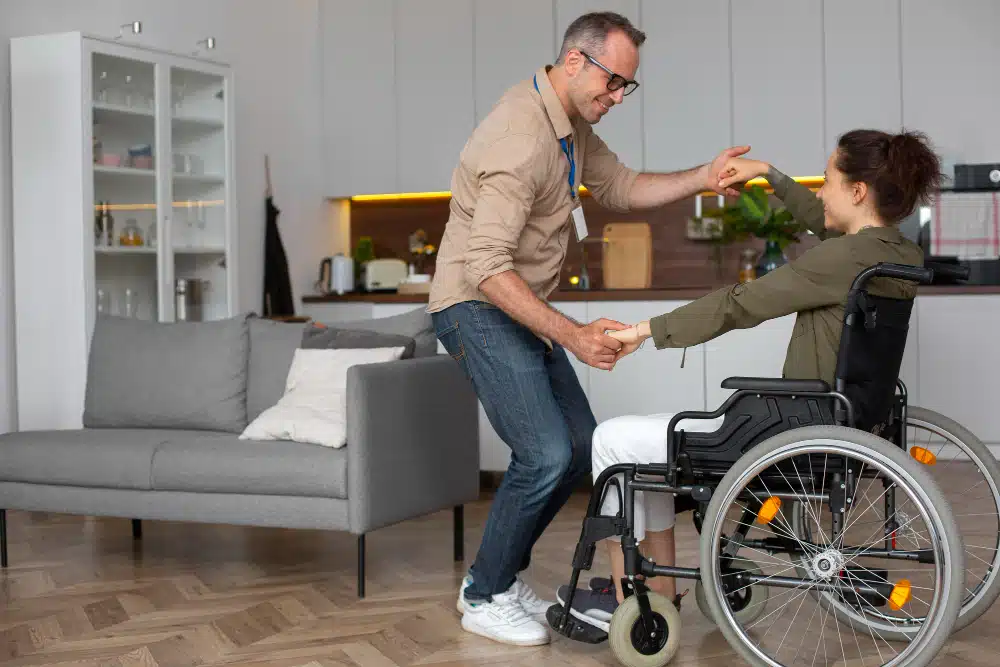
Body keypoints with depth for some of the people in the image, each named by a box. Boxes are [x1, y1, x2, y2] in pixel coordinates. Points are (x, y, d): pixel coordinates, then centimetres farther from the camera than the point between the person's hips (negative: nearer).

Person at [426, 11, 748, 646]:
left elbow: (620, 188, 15)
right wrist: (572, 335, -34)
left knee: (581, 447, 7)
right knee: (546, 454, -17)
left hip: (522, 308, 10)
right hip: (477, 308, -10)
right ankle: (484, 597, 2)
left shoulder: (572, 123, 7)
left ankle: (502, 573, 22)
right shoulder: (521, 135, -25)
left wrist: (703, 178, 0)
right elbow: (488, 266, -30)